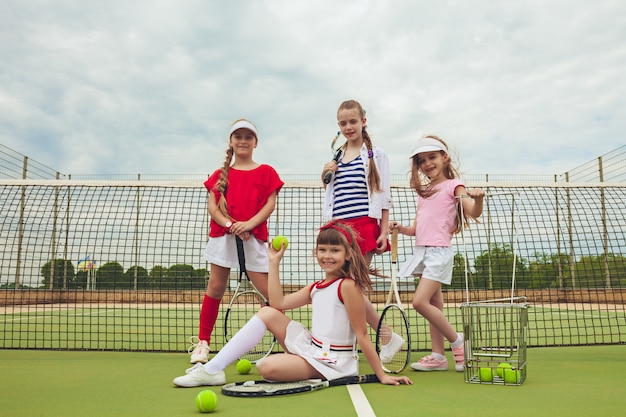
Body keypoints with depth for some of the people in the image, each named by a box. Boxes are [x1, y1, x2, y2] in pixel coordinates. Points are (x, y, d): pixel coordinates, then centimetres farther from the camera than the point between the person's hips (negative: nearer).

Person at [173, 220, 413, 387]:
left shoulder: (347, 286, -15)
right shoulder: (316, 288, 10)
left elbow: (362, 335, -13)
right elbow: (278, 303, 1)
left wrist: (381, 375, -13)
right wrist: (274, 262, 4)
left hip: (331, 362, -8)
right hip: (312, 348, 8)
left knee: (267, 367, -29)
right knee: (268, 313, -3)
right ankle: (211, 370, -4)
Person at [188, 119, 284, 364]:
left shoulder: (265, 172, 8)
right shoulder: (221, 174, 13)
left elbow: (270, 204, -1)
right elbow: (212, 206, 4)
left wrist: (248, 224, -17)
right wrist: (230, 224, -14)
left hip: (253, 237, -2)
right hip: (222, 235, 2)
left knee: (269, 290, -4)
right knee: (215, 286, 3)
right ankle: (202, 342, 13)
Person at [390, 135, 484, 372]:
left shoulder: (453, 185, -2)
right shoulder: (423, 191, 19)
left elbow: (474, 213, -16)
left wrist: (478, 199, -37)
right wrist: (399, 228, 0)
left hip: (439, 250, -7)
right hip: (422, 250, 7)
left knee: (420, 302, -16)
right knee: (433, 304, 8)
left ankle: (457, 340, 1)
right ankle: (438, 356, 13)